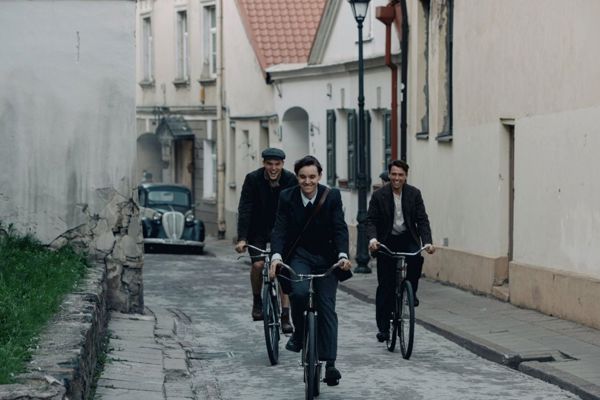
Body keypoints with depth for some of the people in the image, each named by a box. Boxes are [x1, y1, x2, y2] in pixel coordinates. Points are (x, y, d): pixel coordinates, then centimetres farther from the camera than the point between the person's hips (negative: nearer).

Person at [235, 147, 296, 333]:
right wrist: (241, 239, -28)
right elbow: (244, 209, -20)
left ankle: (285, 317, -7)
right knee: (258, 264, -18)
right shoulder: (253, 179, -17)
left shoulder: (291, 180, -15)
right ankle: (257, 300, 10)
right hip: (257, 231, 0)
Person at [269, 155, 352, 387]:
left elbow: (340, 228, -15)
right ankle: (298, 333, 0)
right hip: (298, 256, 0)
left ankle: (329, 363, -1)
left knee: (327, 308, -4)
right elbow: (280, 229, -14)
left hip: (325, 259, 0)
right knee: (299, 292, -28)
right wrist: (276, 256, -32)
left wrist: (343, 255, -32)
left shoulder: (332, 196, -10)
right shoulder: (287, 198, -9)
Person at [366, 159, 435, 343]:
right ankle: (383, 328, 7)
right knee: (385, 286, -1)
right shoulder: (379, 195, -7)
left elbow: (422, 220, -4)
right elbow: (371, 220, -8)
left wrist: (427, 242, -19)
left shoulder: (414, 194, -3)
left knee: (416, 258, -33)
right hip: (387, 241, -1)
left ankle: (411, 292, -6)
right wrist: (372, 239, -27)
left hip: (408, 238, 1)